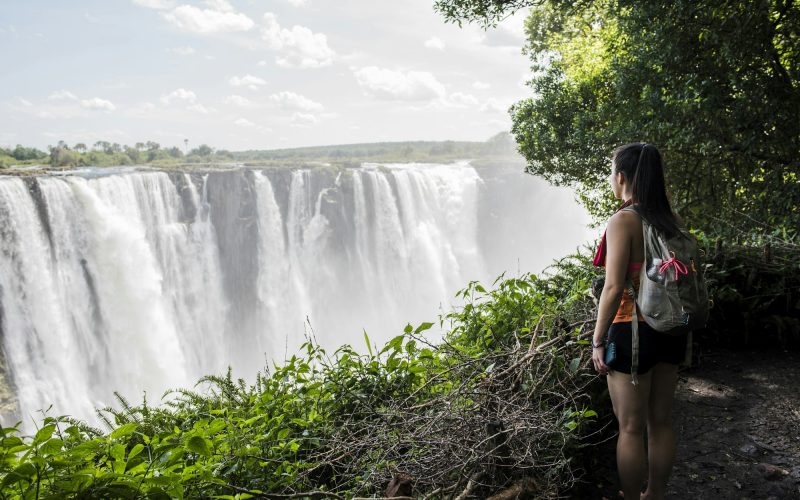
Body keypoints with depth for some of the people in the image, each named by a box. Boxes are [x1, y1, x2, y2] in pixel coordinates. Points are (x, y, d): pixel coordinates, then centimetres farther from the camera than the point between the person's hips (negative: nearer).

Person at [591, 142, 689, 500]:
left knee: (630, 427, 6)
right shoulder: (671, 220, 5)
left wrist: (598, 342, -13)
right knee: (661, 421, 17)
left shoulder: (624, 220, -15)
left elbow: (614, 287, -20)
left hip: (632, 331, -7)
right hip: (670, 330, 7)